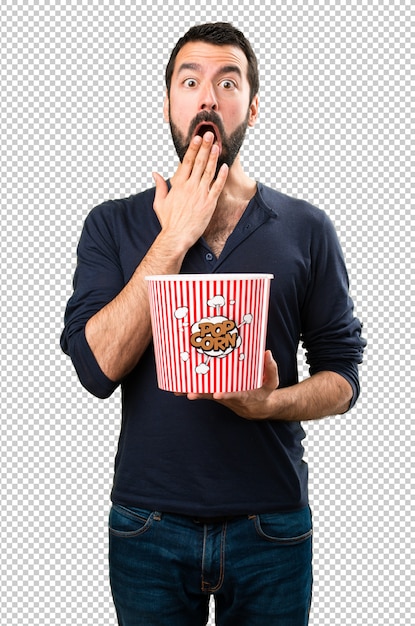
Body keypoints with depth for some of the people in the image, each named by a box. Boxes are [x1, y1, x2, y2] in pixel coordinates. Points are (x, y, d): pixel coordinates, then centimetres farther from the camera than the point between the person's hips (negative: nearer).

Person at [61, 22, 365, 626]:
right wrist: (175, 237, -16)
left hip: (271, 526, 1)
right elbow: (97, 366, -14)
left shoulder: (306, 229, -1)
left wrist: (271, 402, -19)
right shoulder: (113, 225, -1)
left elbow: (342, 374, 1)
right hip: (147, 526, 0)